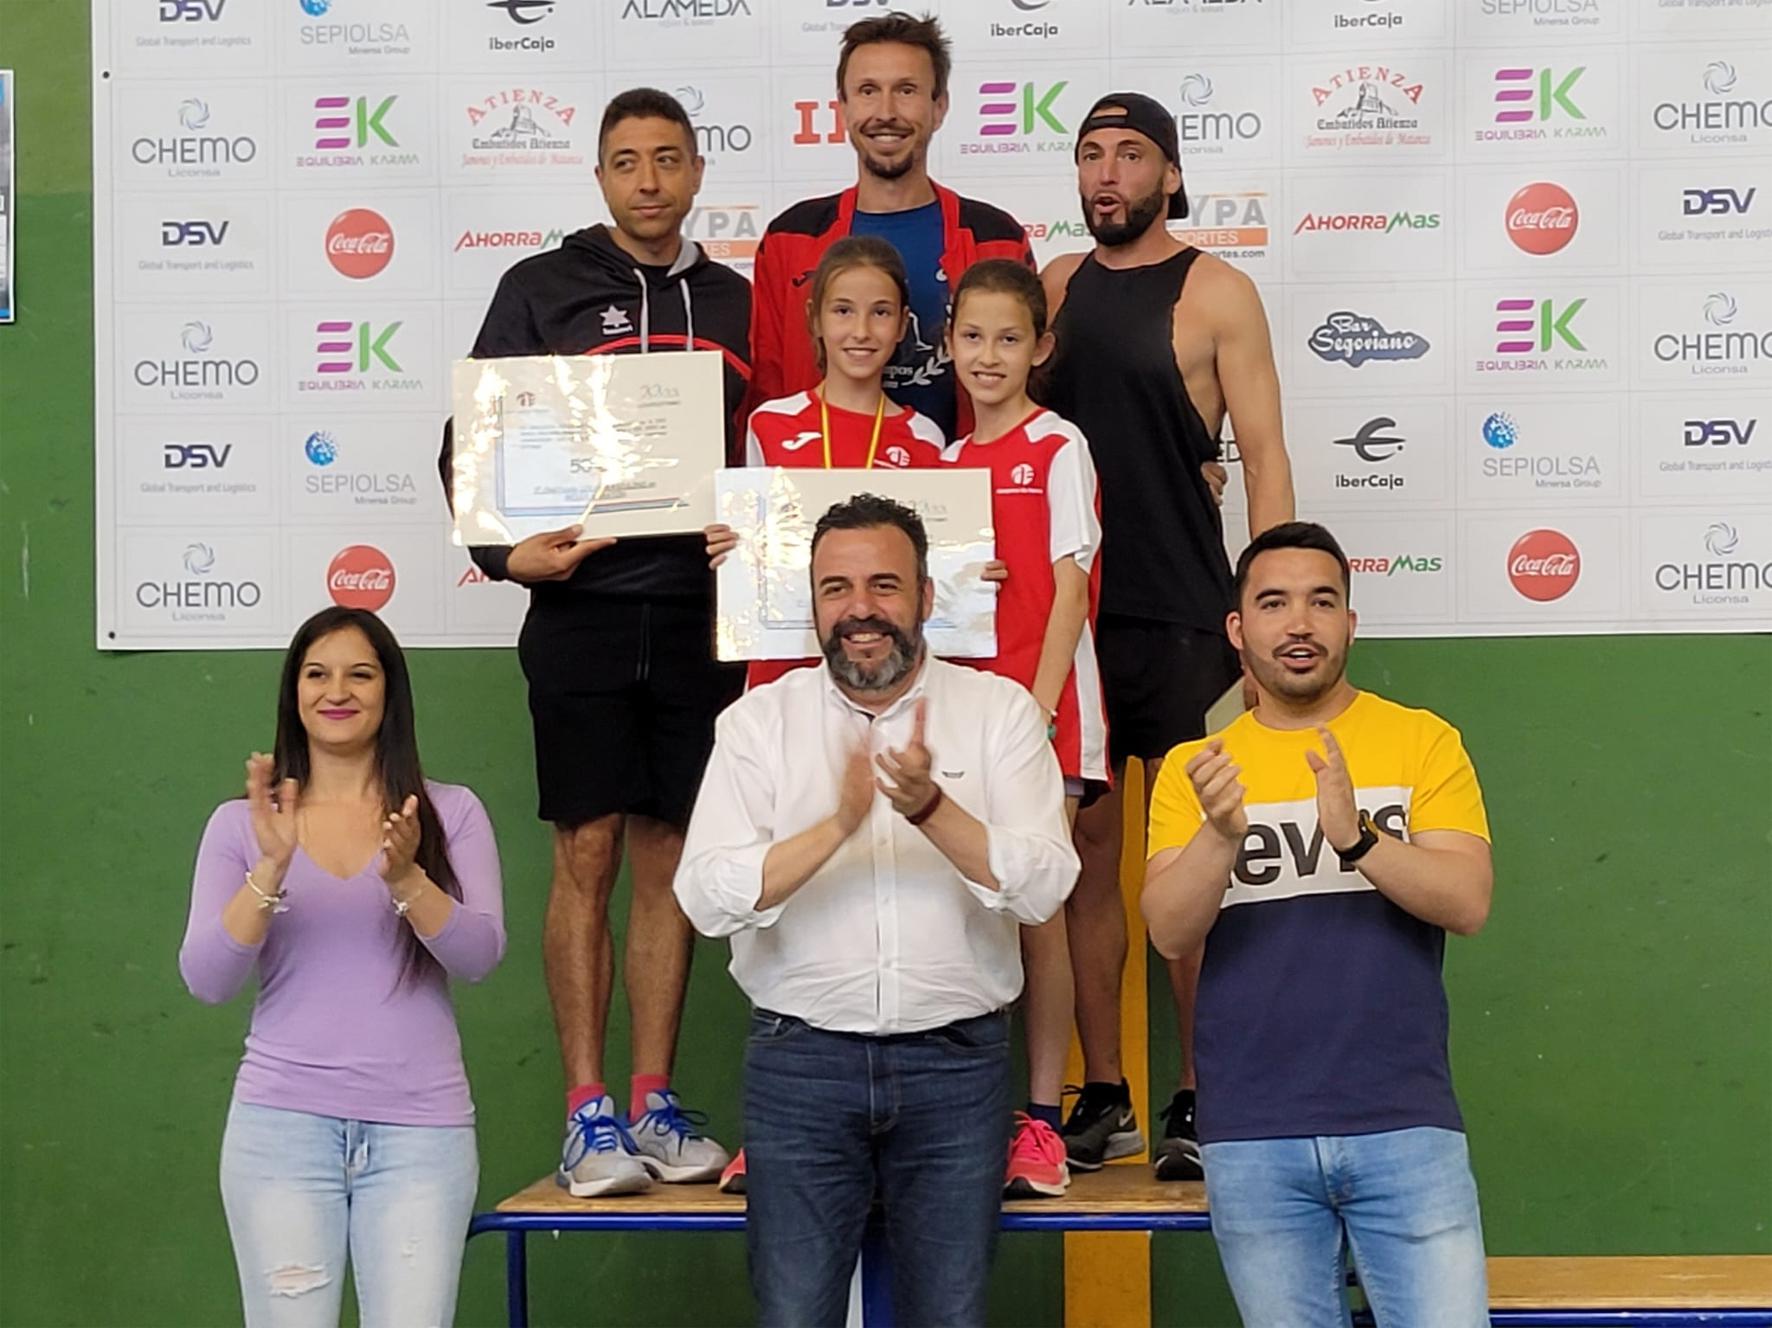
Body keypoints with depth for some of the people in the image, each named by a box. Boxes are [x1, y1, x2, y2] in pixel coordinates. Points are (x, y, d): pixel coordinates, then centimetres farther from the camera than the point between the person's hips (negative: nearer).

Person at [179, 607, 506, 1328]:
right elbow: (206, 980, -2)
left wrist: (407, 878, -21)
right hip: (283, 1122, 0)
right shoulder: (241, 823, 8)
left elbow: (480, 956, -4)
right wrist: (271, 869, -16)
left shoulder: (450, 813, 7)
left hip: (421, 1127, 0)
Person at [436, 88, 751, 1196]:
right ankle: (588, 1114, 3)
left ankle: (655, 1104, 12)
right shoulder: (544, 290, 5)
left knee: (673, 857, 6)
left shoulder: (733, 302, 13)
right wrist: (507, 552, -13)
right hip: (583, 610, -2)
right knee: (589, 855, -2)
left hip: (700, 614, 3)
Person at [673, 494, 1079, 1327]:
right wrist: (839, 824, -23)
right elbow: (707, 897, -9)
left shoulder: (1001, 711, 2)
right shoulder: (758, 720, 2)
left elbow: (1044, 888, -9)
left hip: (956, 1061, 0)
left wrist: (930, 806, -24)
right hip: (800, 1059, 0)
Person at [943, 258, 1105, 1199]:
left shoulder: (1057, 448, -2)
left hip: (1041, 708, -5)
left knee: (1036, 915, -3)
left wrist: (1037, 709, -16)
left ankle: (1041, 1120, 4)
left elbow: (1070, 591, -8)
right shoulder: (948, 461, 13)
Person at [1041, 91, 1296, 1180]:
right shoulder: (1058, 285, 12)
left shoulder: (1215, 292, -1)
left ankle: (1203, 1101, 5)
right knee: (1089, 848, 6)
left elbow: (1265, 456, -4)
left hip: (1181, 614, -4)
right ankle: (1103, 1099, 13)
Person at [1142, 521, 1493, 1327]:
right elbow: (1170, 933, -4)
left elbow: (1469, 903, -7)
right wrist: (1222, 834, -22)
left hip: (1405, 1124, -1)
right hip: (1251, 1139, 1)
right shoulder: (1194, 768, 6)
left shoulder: (1423, 742, 3)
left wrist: (1356, 836, -23)